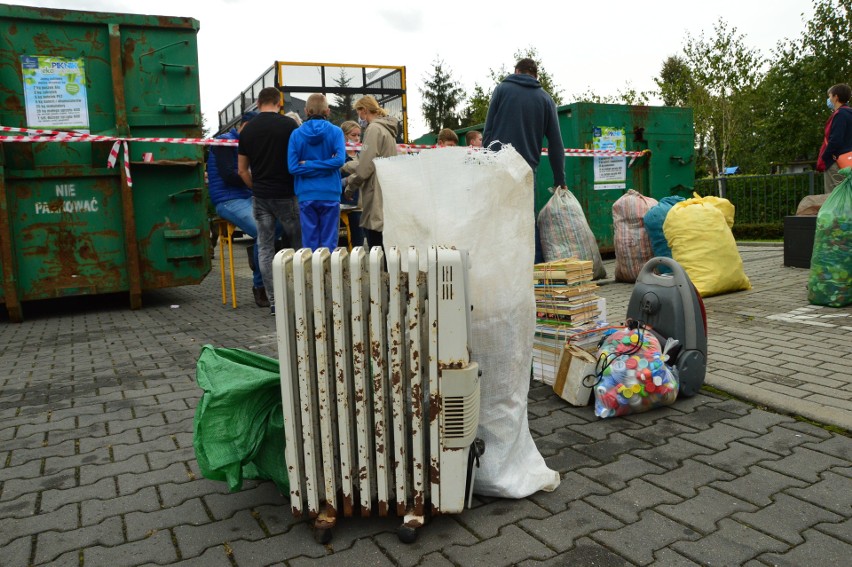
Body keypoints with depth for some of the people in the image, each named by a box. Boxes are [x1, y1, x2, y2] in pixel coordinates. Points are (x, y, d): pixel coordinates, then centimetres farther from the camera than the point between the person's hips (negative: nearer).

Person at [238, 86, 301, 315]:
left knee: (265, 247, 5)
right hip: (286, 194, -3)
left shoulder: (247, 129, 6)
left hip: (260, 196, 3)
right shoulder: (288, 124, -5)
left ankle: (274, 301, 6)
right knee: (295, 244, 9)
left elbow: (242, 170, 9)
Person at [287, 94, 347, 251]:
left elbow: (293, 167, -6)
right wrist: (318, 165, -8)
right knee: (329, 242, 4)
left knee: (309, 242, 7)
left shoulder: (296, 134, 2)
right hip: (330, 194, -1)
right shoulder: (335, 132, -2)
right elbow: (340, 160, -15)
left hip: (306, 195, 1)